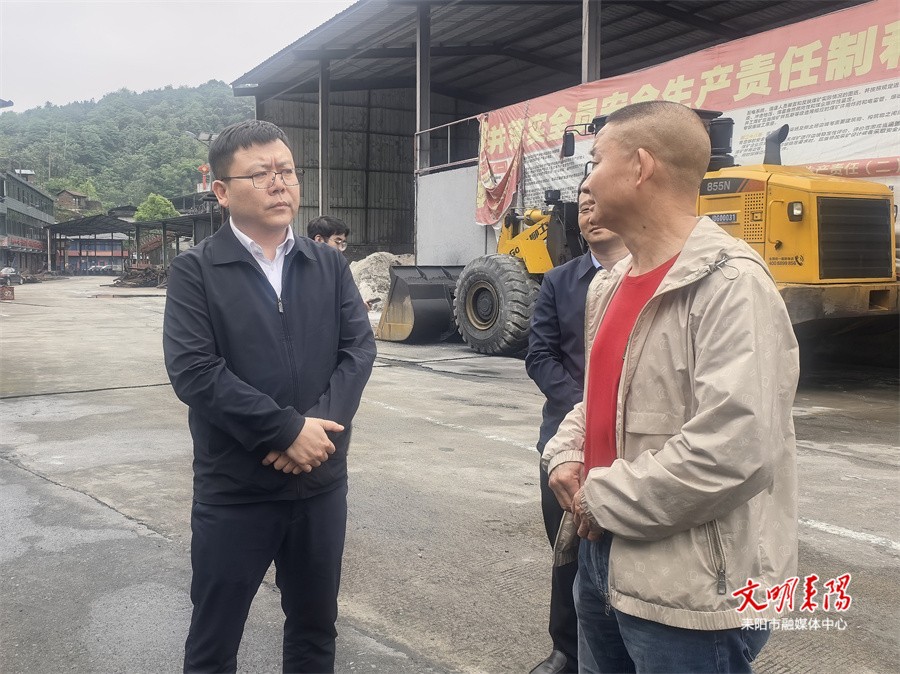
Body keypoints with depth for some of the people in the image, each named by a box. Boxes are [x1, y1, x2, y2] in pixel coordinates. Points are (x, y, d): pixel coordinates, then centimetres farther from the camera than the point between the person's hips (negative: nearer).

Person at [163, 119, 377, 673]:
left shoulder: (330, 265, 6)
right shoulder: (195, 271, -6)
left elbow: (359, 348, -3)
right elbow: (194, 371, -16)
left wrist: (319, 425, -18)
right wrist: (288, 429, -20)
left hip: (322, 481, 4)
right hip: (234, 489, -3)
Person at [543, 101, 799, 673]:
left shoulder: (732, 286, -19)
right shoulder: (612, 285, 9)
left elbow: (734, 450, -29)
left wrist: (605, 499, -18)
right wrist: (567, 453, 1)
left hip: (691, 595, -8)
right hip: (604, 558, 8)